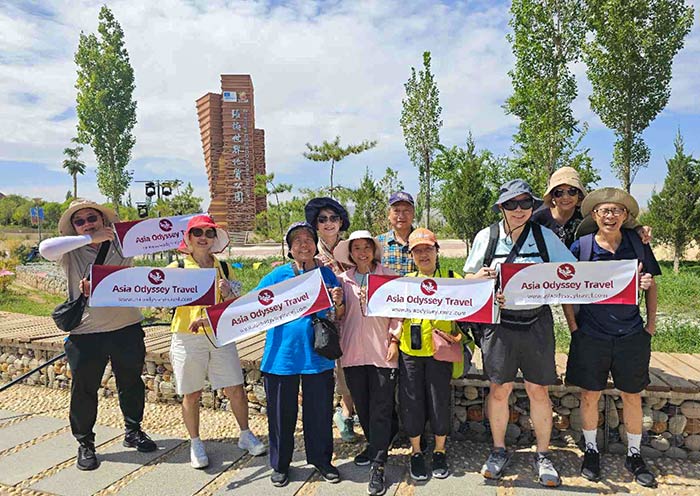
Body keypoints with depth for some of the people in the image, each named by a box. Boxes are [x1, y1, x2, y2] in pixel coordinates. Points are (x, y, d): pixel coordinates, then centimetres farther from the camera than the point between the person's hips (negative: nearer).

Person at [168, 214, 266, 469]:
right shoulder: (177, 268, 1)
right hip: (188, 337, -2)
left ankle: (245, 435, 24)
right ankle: (195, 444, 26)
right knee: (191, 394, 6)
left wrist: (228, 293, -8)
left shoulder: (222, 267, 10)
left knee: (236, 389, 3)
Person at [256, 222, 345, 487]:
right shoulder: (277, 275, 0)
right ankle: (280, 463, 31)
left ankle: (321, 459, 33)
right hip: (282, 354, -1)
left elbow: (340, 316, 10)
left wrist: (338, 302, -12)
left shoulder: (327, 274, 5)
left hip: (318, 354, 1)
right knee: (281, 412, 11)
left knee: (319, 410, 12)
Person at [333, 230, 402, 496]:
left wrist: (395, 339, -6)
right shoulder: (342, 280, 7)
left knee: (380, 409, -2)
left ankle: (378, 466, 5)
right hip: (353, 352, 4)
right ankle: (375, 446, 37)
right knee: (362, 406, 16)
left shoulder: (388, 277, 0)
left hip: (382, 352, -3)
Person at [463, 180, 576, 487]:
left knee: (539, 391, 7)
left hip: (536, 321, 0)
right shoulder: (486, 237, 3)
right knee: (499, 390, 6)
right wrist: (481, 277, -11)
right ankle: (499, 451, 27)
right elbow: (468, 276, 10)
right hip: (498, 321, 0)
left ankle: (542, 456, 27)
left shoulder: (545, 236, 2)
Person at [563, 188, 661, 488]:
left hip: (631, 336, 2)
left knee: (632, 396, 12)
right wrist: (573, 326, -4)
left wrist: (651, 323, 8)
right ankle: (591, 451, 29)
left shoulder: (637, 243, 1)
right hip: (591, 336, -2)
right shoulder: (581, 246, -5)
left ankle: (634, 455, 32)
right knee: (590, 395, 8)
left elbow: (651, 285, 12)